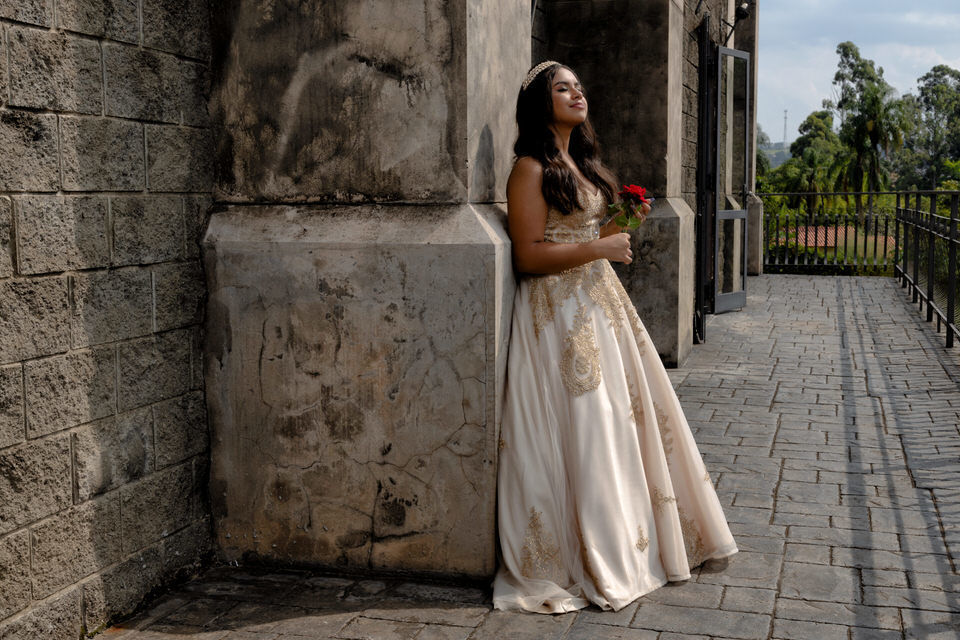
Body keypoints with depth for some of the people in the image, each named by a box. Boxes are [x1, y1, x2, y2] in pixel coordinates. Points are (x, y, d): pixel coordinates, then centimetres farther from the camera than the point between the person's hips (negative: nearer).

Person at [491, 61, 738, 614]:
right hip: (560, 313, -9)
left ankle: (627, 542, 25)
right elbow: (530, 256, -17)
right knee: (580, 432, -5)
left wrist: (621, 226, 7)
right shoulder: (531, 170, -11)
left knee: (624, 417, 11)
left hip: (601, 300, 9)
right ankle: (586, 561, 9)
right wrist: (601, 247, -17)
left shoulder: (584, 163, 16)